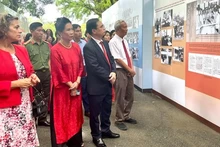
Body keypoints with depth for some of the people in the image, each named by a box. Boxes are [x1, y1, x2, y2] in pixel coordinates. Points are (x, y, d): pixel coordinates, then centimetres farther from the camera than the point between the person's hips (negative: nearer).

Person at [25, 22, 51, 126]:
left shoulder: (46, 44, 9)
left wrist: (50, 72, 10)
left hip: (46, 73, 6)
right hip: (35, 74, -5)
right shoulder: (27, 45, -9)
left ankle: (42, 119, 29)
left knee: (46, 97, 13)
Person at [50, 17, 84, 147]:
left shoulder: (76, 47, 3)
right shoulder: (55, 50, -14)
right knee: (62, 116, 5)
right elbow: (59, 72, -14)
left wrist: (77, 82, -8)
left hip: (76, 87, 6)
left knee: (75, 114, 15)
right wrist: (71, 85, -12)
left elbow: (81, 66, 5)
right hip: (62, 89, -5)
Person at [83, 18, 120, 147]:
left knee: (107, 109, 21)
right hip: (96, 86, -8)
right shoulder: (88, 47, -19)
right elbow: (95, 67, -23)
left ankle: (105, 130, 41)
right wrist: (109, 77, -15)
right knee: (95, 112, 10)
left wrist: (113, 72, -8)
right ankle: (96, 136, 28)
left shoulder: (105, 43, 7)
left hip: (107, 84, 8)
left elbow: (111, 59, 10)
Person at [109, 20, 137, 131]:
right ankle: (119, 120, 16)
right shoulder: (113, 42, -12)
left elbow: (129, 57, 14)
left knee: (130, 96, 14)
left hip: (128, 71, 8)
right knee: (120, 97, 1)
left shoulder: (125, 41, 12)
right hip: (120, 71, -8)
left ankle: (126, 116, 30)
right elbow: (117, 59, -16)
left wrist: (132, 69, -2)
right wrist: (130, 70, -13)